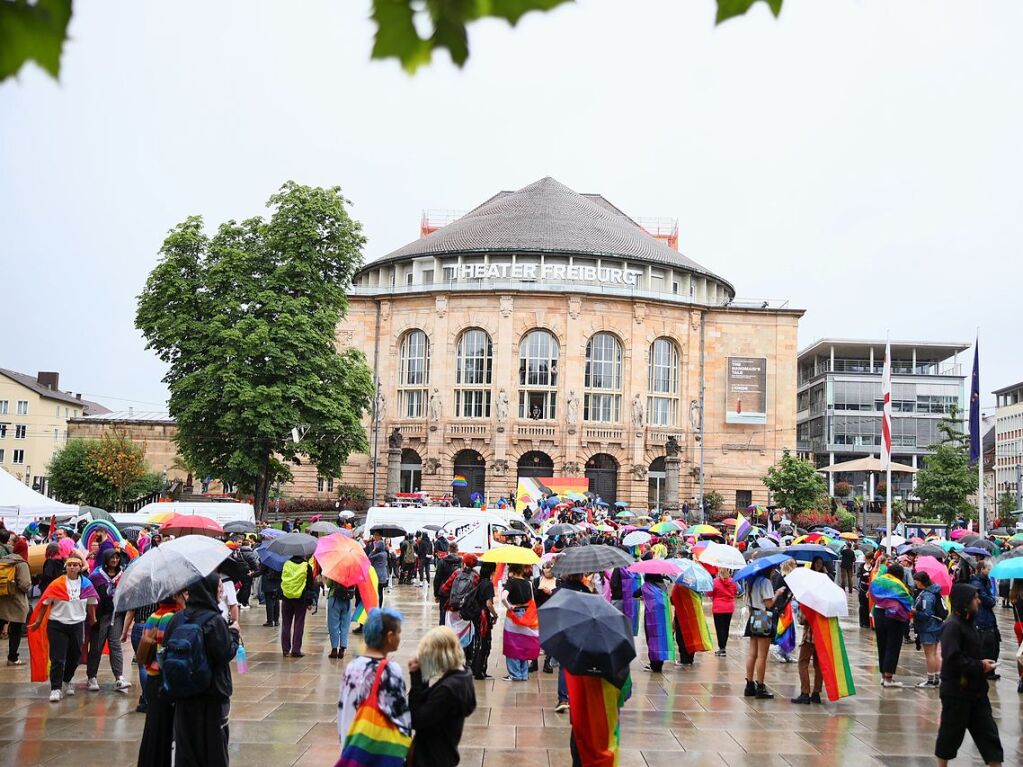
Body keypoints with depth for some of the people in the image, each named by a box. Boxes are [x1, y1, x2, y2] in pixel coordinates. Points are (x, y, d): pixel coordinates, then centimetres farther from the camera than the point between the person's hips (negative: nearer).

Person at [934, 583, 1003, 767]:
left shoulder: (968, 624, 10)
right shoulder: (952, 626, -19)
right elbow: (952, 659, -26)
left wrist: (985, 664, 4)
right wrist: (979, 666, -19)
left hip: (975, 690, 9)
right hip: (956, 691, -9)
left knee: (987, 730, 8)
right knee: (951, 731, 5)